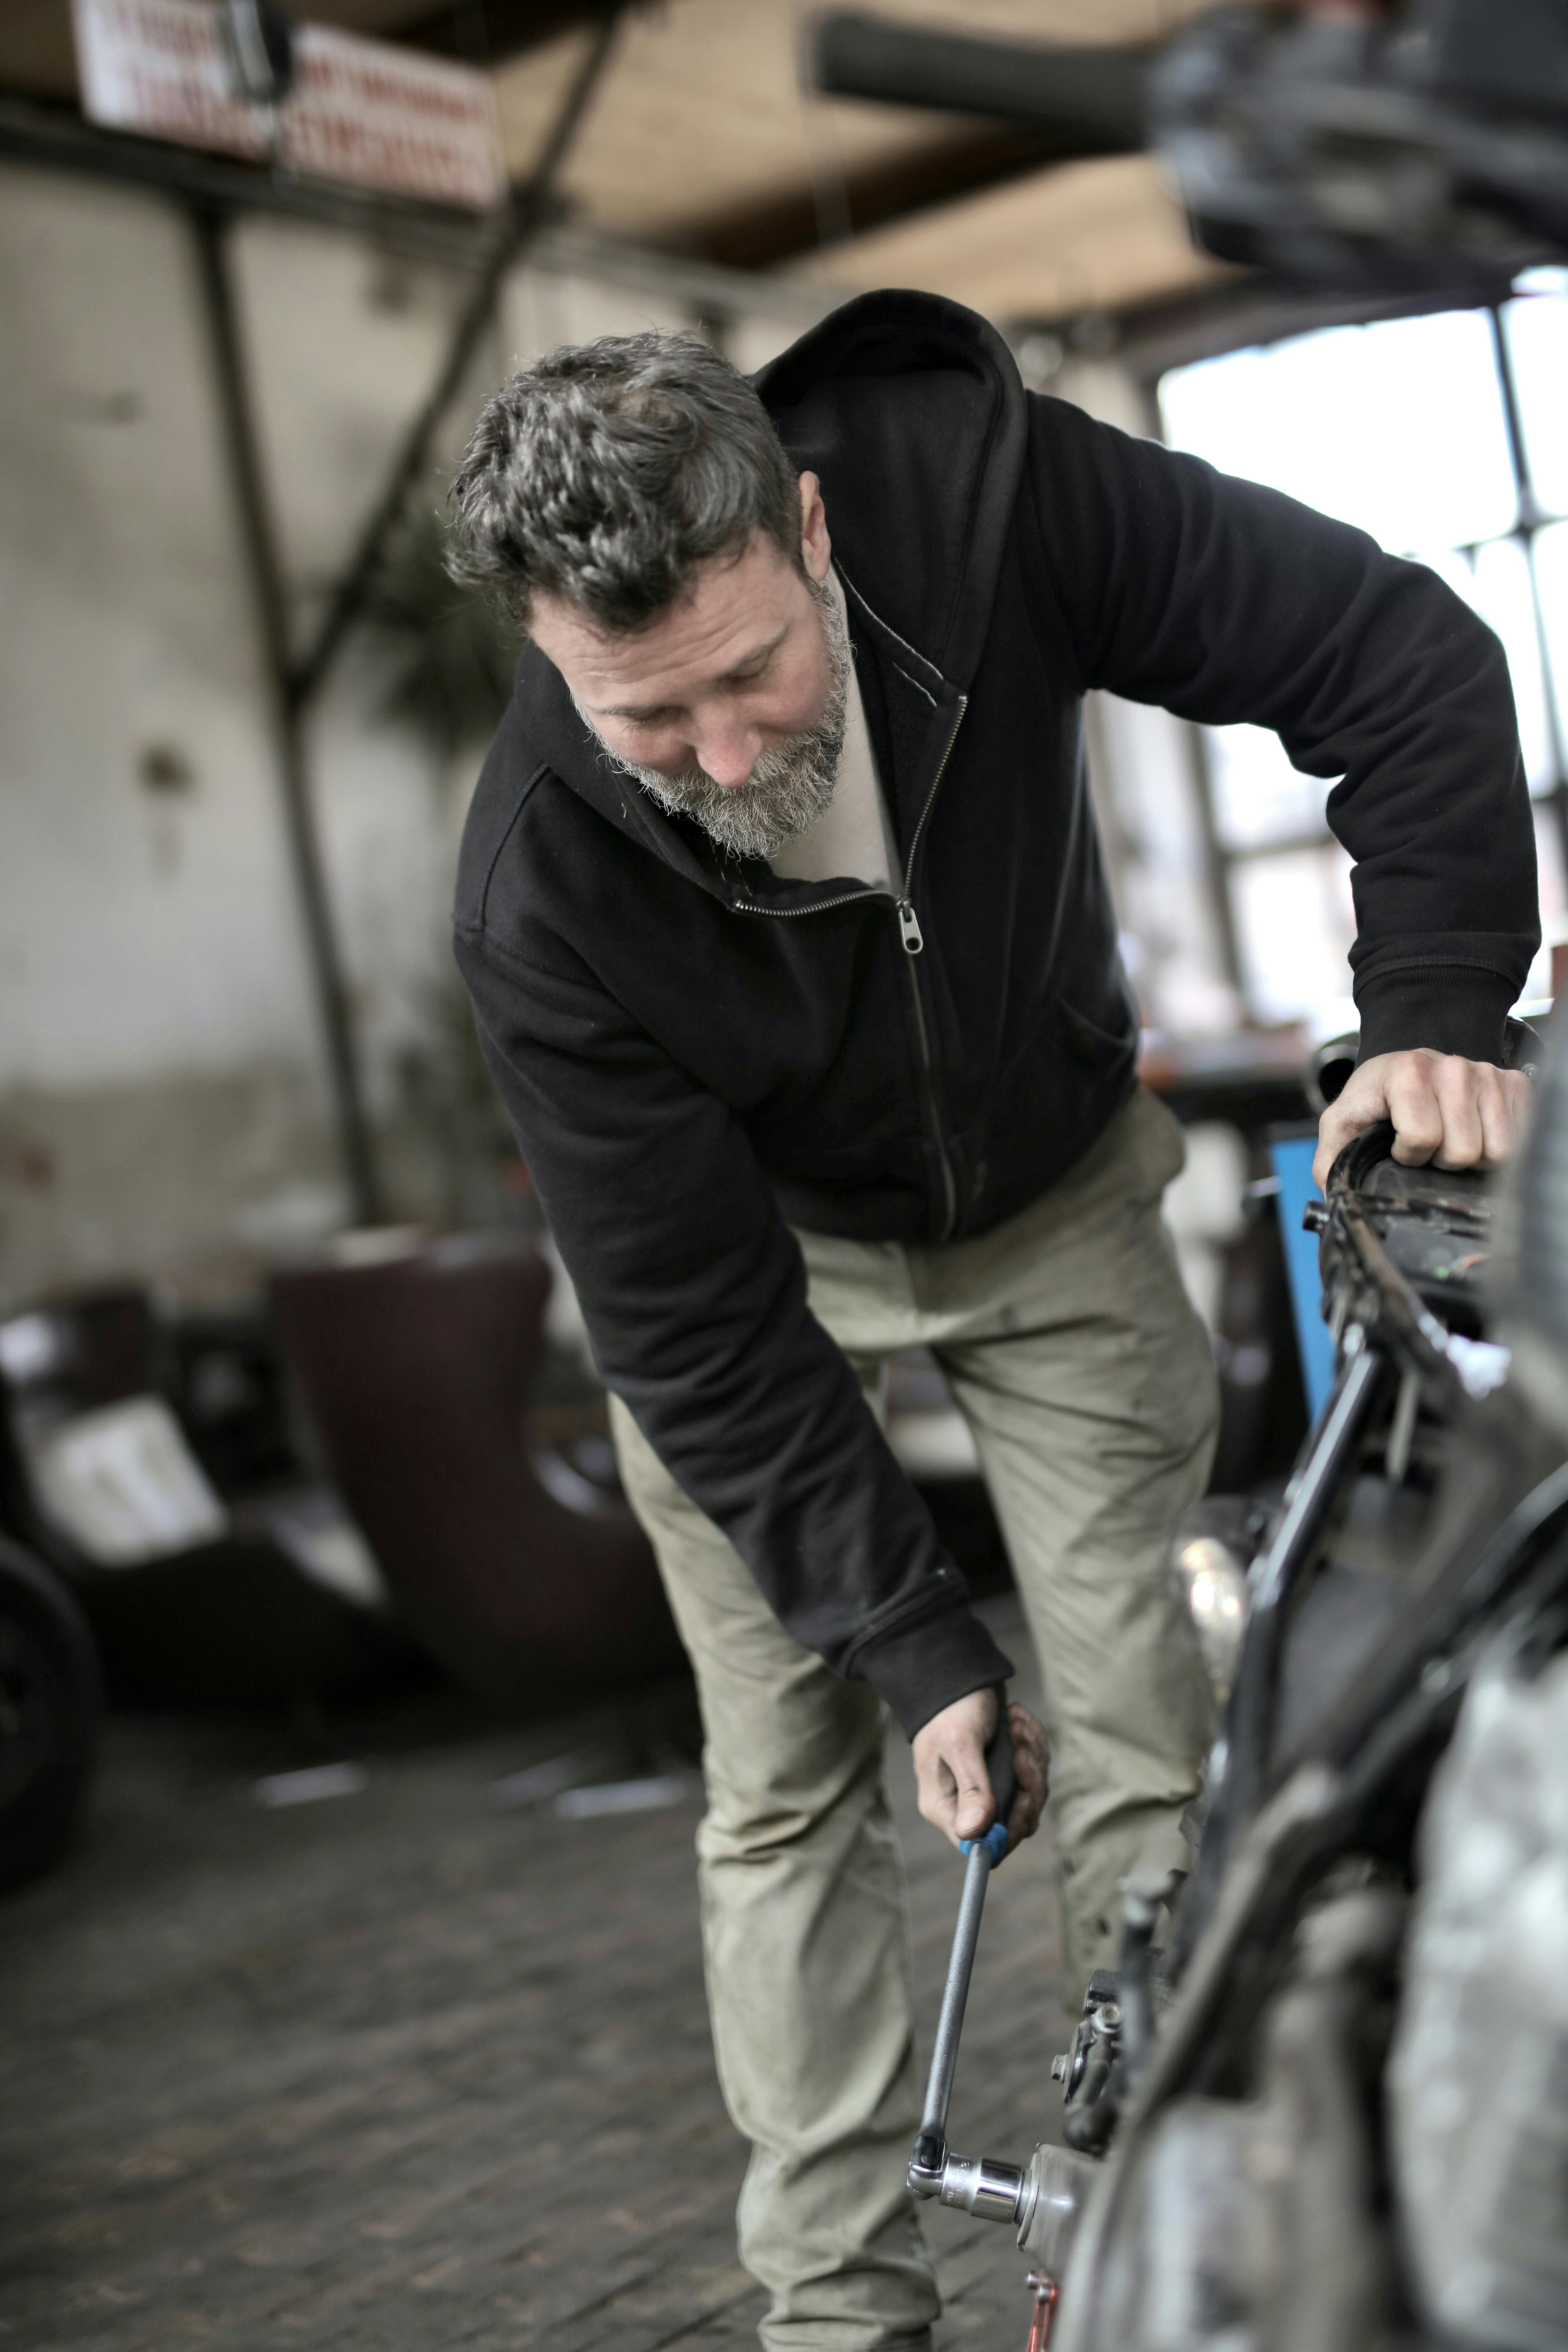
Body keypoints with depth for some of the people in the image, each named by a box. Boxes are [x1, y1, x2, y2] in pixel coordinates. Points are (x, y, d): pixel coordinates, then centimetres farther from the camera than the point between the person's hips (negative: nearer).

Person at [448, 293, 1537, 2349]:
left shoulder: (982, 491, -32)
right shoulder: (543, 897, -32)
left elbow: (1402, 656, -22)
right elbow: (698, 1337, -23)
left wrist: (1437, 1000, -33)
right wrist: (913, 1638, -21)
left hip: (1052, 1205, 2)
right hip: (754, 1262, -1)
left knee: (1142, 1746, -1)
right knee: (784, 1790, 0)